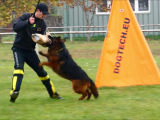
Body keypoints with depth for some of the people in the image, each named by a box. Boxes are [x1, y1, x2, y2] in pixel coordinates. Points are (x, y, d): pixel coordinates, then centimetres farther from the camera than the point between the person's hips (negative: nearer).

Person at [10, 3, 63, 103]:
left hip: (30, 50, 5)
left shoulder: (42, 24, 3)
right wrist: (28, 22, -37)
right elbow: (15, 28, -23)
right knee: (19, 67, -28)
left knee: (41, 71, 8)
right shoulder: (26, 17, -10)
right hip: (19, 48, -5)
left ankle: (53, 93, 20)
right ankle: (14, 92, -41)